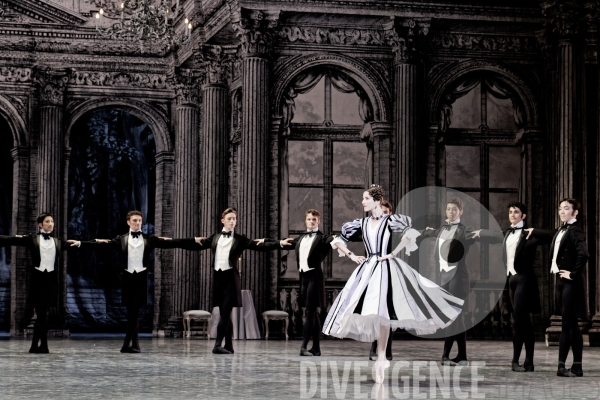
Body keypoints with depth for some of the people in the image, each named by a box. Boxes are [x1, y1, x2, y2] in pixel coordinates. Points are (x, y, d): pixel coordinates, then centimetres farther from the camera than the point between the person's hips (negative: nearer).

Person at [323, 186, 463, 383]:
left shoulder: (389, 220, -2)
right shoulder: (361, 223, 11)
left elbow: (410, 233, -19)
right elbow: (337, 240, 19)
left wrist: (393, 254, -15)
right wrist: (351, 256, 7)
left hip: (386, 268, -5)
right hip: (367, 269, 5)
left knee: (381, 311, -15)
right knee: (371, 312, -3)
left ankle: (381, 359, -11)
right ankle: (381, 358, 3)